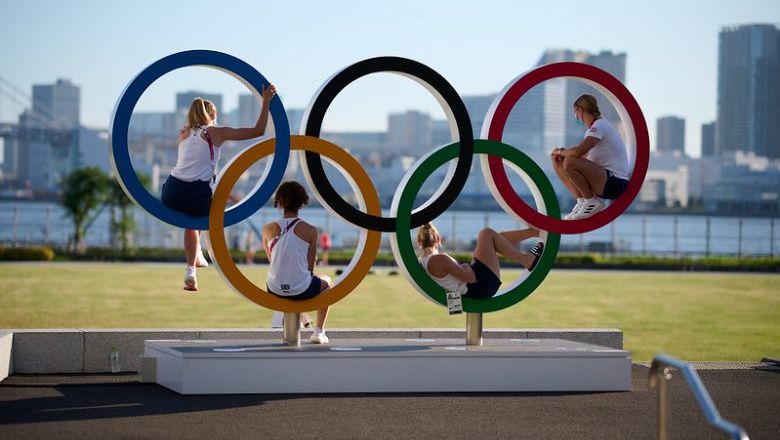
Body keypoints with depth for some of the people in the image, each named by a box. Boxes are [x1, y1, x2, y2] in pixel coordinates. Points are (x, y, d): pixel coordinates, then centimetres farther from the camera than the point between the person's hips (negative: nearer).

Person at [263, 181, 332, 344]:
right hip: (301, 290, -3)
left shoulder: (268, 229, -3)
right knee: (326, 281, 32)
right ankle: (319, 331, 27)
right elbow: (310, 267, -4)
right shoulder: (310, 231, -10)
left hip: (274, 290, 3)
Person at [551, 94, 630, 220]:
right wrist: (563, 153, 3)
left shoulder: (599, 126, -12)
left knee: (569, 162, -28)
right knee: (558, 163, 8)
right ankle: (582, 201, 2)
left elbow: (578, 152, -24)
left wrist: (560, 151, -4)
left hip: (616, 183, -10)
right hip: (606, 179, 10)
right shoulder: (594, 127, 18)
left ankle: (591, 202, -13)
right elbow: (584, 155, 20)